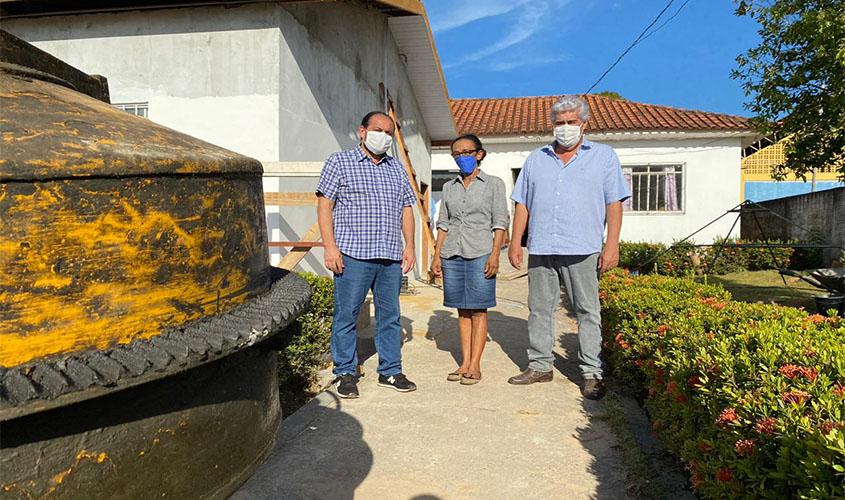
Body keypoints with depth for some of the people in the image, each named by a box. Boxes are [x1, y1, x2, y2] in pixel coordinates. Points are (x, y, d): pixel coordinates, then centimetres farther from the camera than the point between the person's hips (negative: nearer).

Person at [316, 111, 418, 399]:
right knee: (346, 315, 0)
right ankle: (346, 373, 13)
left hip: (391, 257, 5)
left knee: (390, 315, 9)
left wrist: (409, 246, 10)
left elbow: (406, 209, 20)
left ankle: (390, 371, 20)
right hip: (353, 255, -4)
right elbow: (325, 205, -2)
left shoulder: (397, 169, 19)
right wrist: (330, 247, -11)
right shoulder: (339, 162, 4)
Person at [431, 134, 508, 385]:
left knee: (478, 310, -1)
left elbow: (500, 222, 0)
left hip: (480, 253, -4)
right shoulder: (449, 187, 15)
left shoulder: (494, 184, 5)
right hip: (452, 254, 4)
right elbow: (443, 223, 15)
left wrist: (495, 254, -10)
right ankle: (464, 362, 13)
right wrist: (436, 255, 8)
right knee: (462, 310, 7)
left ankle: (475, 365, 5)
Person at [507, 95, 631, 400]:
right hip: (540, 249, 3)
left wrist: (612, 245, -7)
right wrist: (515, 243, 6)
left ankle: (591, 373, 9)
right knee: (539, 309, 8)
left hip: (582, 250, -3)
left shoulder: (604, 156, 8)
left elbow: (614, 203, 2)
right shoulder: (536, 159, 16)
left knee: (588, 312, 1)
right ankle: (540, 366, 20)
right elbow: (522, 203, 14)